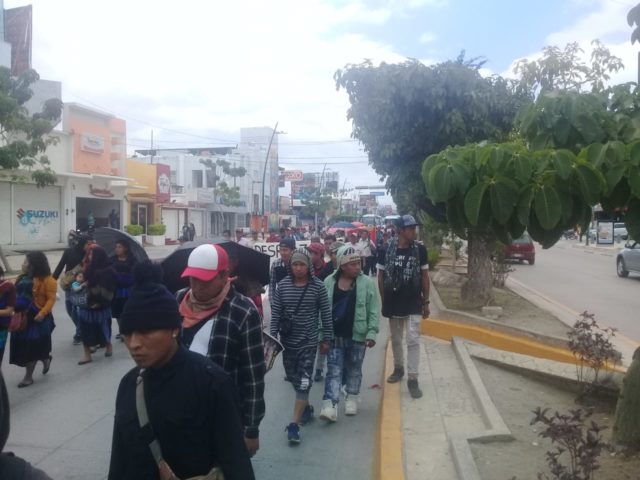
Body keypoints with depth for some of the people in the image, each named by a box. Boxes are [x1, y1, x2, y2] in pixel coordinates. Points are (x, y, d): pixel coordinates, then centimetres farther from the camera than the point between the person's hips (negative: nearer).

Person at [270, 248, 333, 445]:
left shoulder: (318, 286, -8)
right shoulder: (282, 285, -3)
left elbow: (326, 314, -3)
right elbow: (275, 313, 1)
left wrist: (326, 339, -1)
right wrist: (272, 337, -3)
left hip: (308, 340, -3)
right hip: (287, 340, 3)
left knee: (304, 381, -7)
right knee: (294, 378, 16)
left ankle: (294, 425, -2)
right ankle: (306, 408, 39)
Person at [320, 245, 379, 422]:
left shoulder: (367, 283, -5)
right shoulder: (329, 282, -1)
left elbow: (373, 311, -4)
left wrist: (372, 332, -12)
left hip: (357, 336, 0)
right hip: (334, 336, 1)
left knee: (354, 370, 14)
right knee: (334, 370, 0)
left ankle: (351, 399, 32)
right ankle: (330, 405, -2)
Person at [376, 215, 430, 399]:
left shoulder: (420, 249, -4)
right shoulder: (386, 250, -5)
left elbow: (425, 277, 3)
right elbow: (381, 277, 3)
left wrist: (426, 302, 2)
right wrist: (383, 302, 3)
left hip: (413, 304, -1)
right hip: (393, 304, 1)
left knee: (413, 340, -5)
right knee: (395, 340, 15)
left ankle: (413, 379, 2)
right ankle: (398, 368, 35)